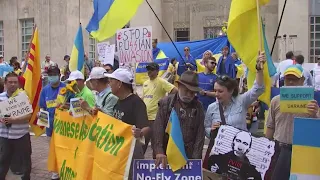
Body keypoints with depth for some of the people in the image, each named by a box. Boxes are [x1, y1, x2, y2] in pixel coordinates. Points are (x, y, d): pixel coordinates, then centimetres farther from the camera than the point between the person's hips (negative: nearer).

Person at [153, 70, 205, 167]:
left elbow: (200, 134, 2)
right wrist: (159, 152, -17)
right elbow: (158, 129, -6)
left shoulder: (198, 107, 4)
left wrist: (196, 158, -7)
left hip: (189, 156, 1)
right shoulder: (165, 103, -1)